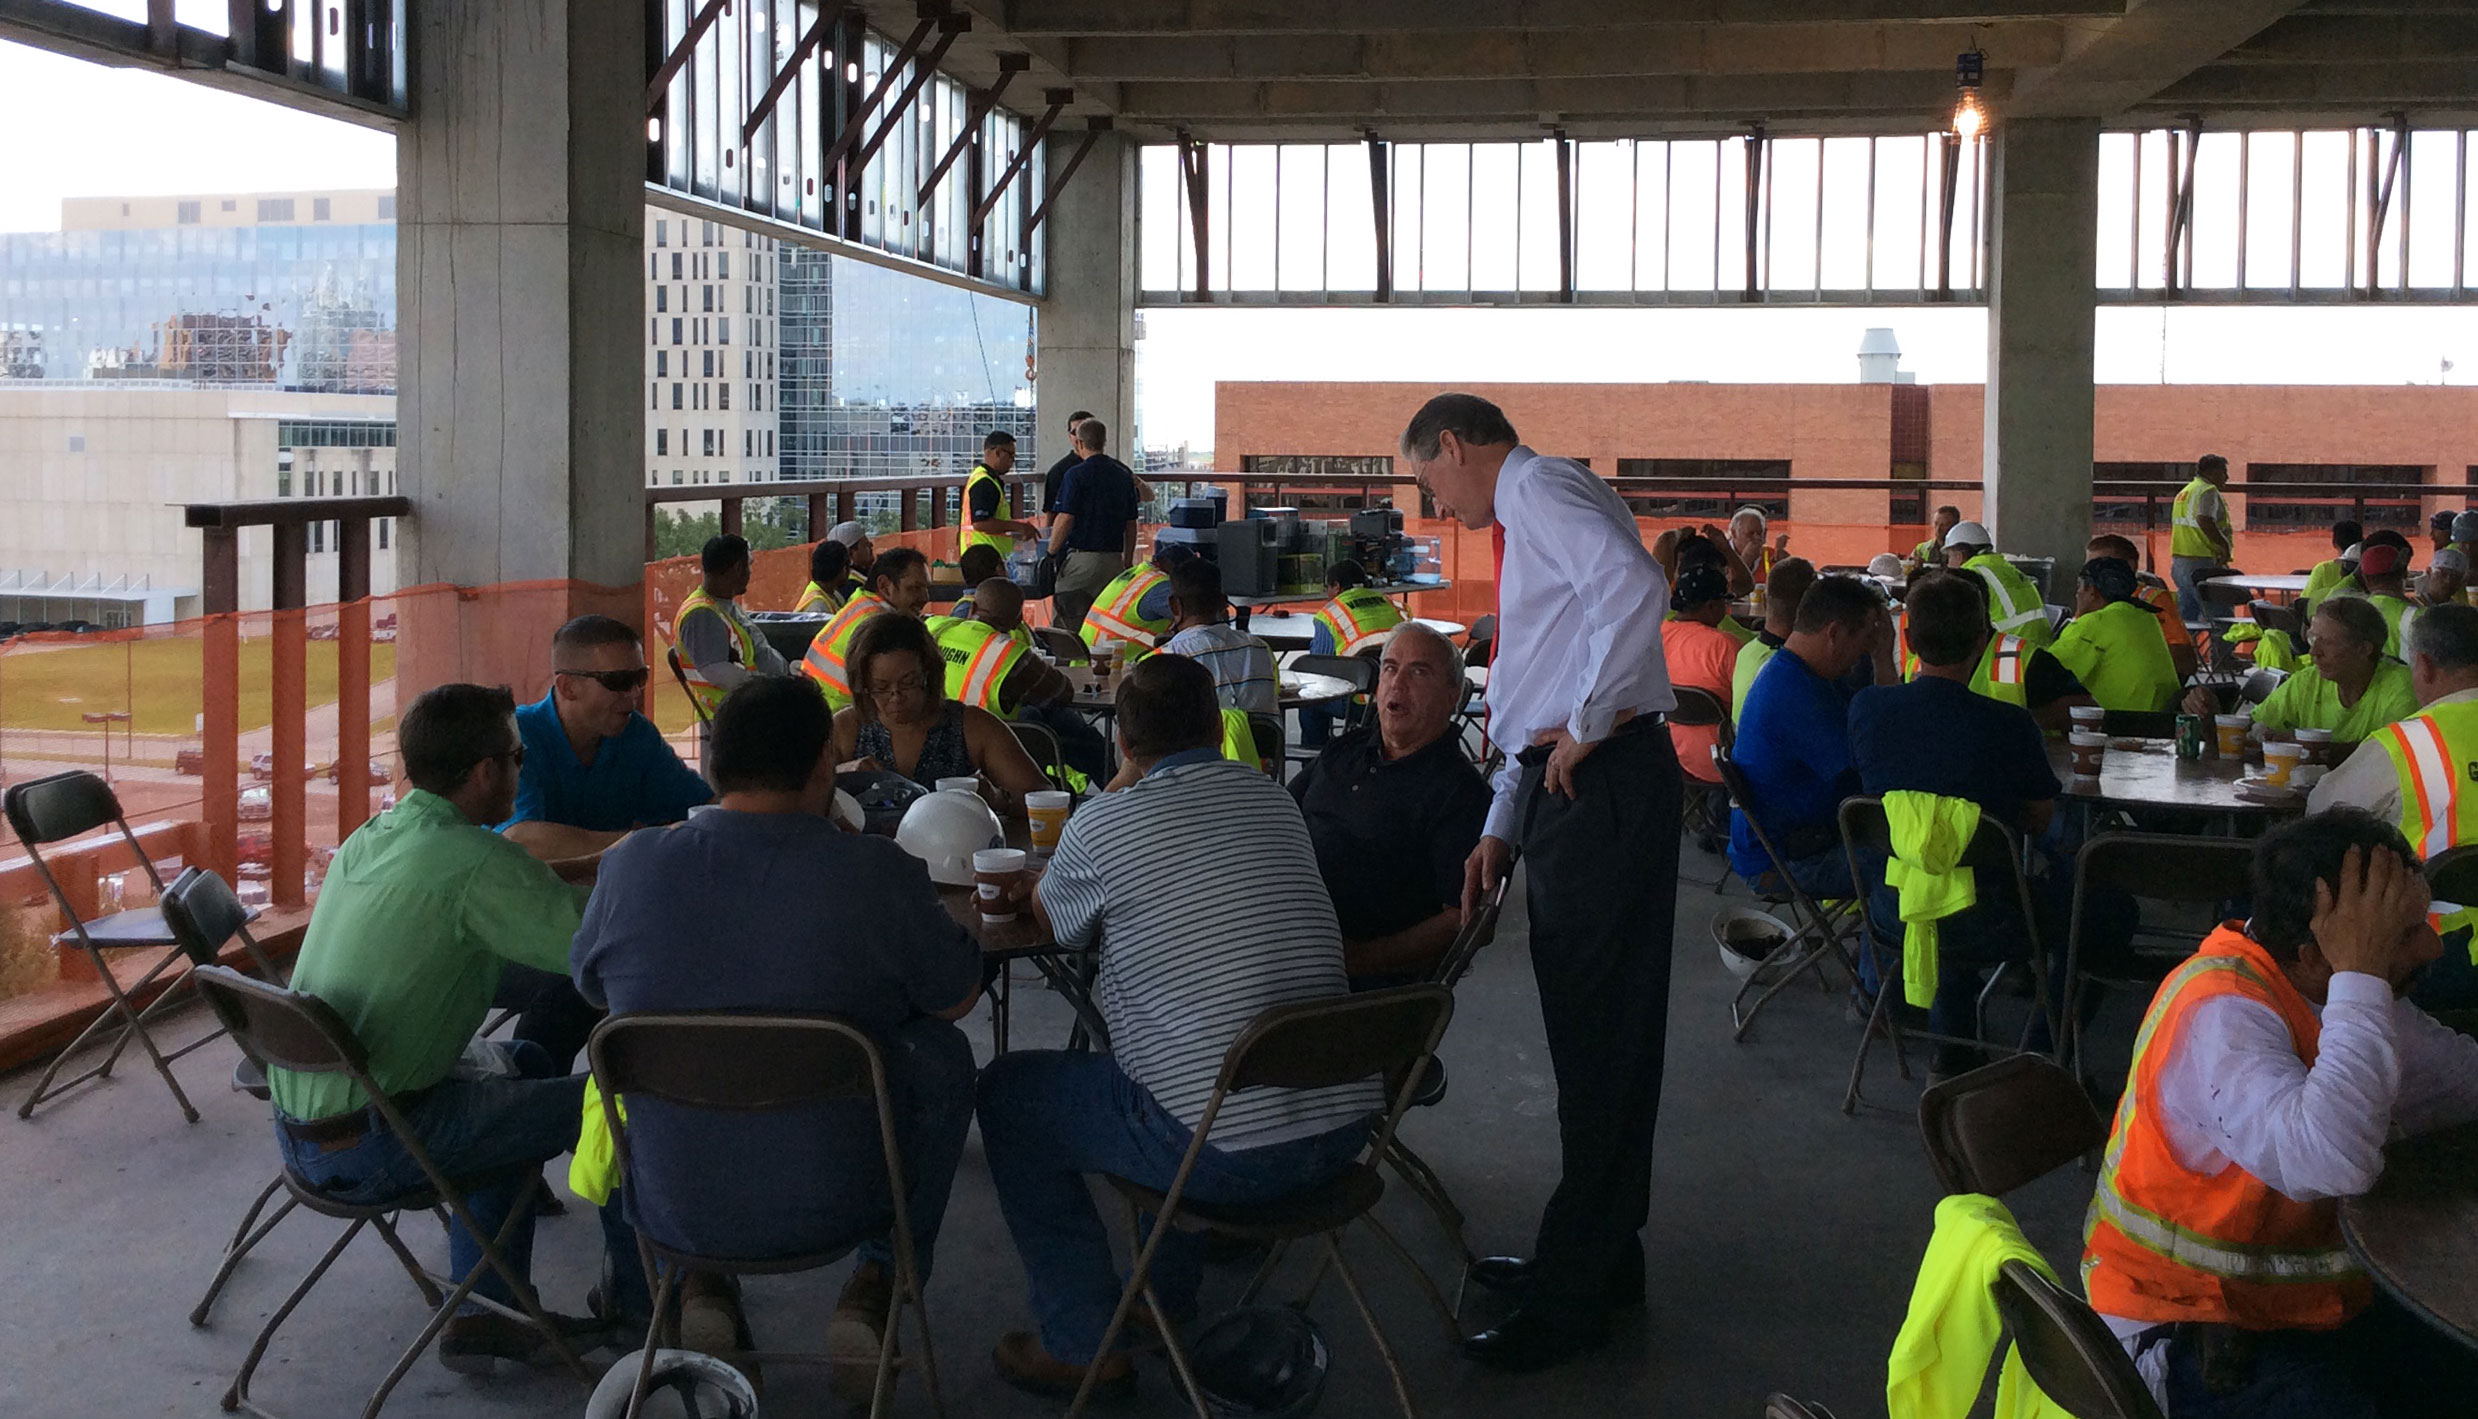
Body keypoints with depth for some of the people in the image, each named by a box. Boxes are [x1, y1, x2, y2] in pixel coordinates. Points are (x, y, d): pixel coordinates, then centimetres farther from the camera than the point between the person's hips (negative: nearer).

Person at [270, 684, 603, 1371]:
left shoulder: (367, 839, 8)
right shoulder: (476, 862, -20)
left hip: (297, 1127, 9)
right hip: (369, 1145, -9)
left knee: (523, 1062, 27)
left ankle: (481, 1316, 25)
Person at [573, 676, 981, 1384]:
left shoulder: (630, 865, -10)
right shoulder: (880, 874, -16)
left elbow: (589, 985, 11)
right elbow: (957, 998, 1)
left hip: (669, 1209, 2)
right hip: (838, 1208, -2)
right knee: (944, 1053, 24)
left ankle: (693, 1287, 28)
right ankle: (880, 1283, 24)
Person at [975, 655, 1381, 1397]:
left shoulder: (1103, 823, -6)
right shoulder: (1276, 801, 11)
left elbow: (1048, 917, 16)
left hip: (1230, 1153, -6)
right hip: (1344, 1126, 7)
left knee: (1008, 1090, 14)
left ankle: (1082, 1345, 17)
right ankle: (1170, 1301, 42)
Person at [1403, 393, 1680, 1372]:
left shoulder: (1540, 489, -6)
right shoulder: (1530, 509, 25)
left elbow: (1635, 587, -27)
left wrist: (1587, 723, -18)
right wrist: (1501, 829, 22)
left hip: (1603, 784, -10)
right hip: (1568, 790, 10)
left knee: (1600, 1042, -4)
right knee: (1593, 1036, 15)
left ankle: (1574, 1298, 3)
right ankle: (1593, 1257, 26)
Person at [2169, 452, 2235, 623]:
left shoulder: (2183, 492, 20)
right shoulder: (2208, 490, -9)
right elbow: (2204, 520, -25)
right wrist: (2225, 545, -17)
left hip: (2178, 562, 9)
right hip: (2202, 563, -9)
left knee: (2186, 617, 11)